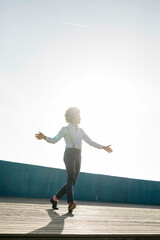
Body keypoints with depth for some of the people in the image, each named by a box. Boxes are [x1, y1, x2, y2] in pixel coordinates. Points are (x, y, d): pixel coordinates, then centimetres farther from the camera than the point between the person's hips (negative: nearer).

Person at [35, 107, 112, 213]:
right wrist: (44, 137, -23)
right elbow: (54, 140, -3)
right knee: (71, 178, -27)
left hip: (78, 157, 6)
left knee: (72, 182, 2)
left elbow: (90, 142, 28)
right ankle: (71, 203, -37)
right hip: (69, 154, -6)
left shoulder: (80, 130, 24)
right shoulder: (65, 129, 8)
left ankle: (55, 199, 19)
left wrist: (103, 147, 27)